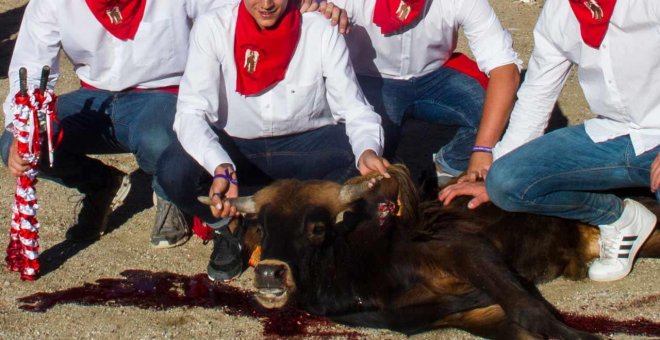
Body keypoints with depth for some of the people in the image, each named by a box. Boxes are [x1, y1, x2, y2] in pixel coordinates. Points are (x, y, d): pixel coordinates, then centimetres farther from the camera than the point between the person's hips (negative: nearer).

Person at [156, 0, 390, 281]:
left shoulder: (321, 31, -14)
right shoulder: (212, 28, -16)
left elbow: (355, 109, -14)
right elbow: (191, 113, -23)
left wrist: (368, 151, -38)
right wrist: (221, 168, -43)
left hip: (305, 146, 0)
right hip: (233, 148, 0)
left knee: (365, 168, -29)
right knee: (173, 171, -30)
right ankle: (227, 227, 2)